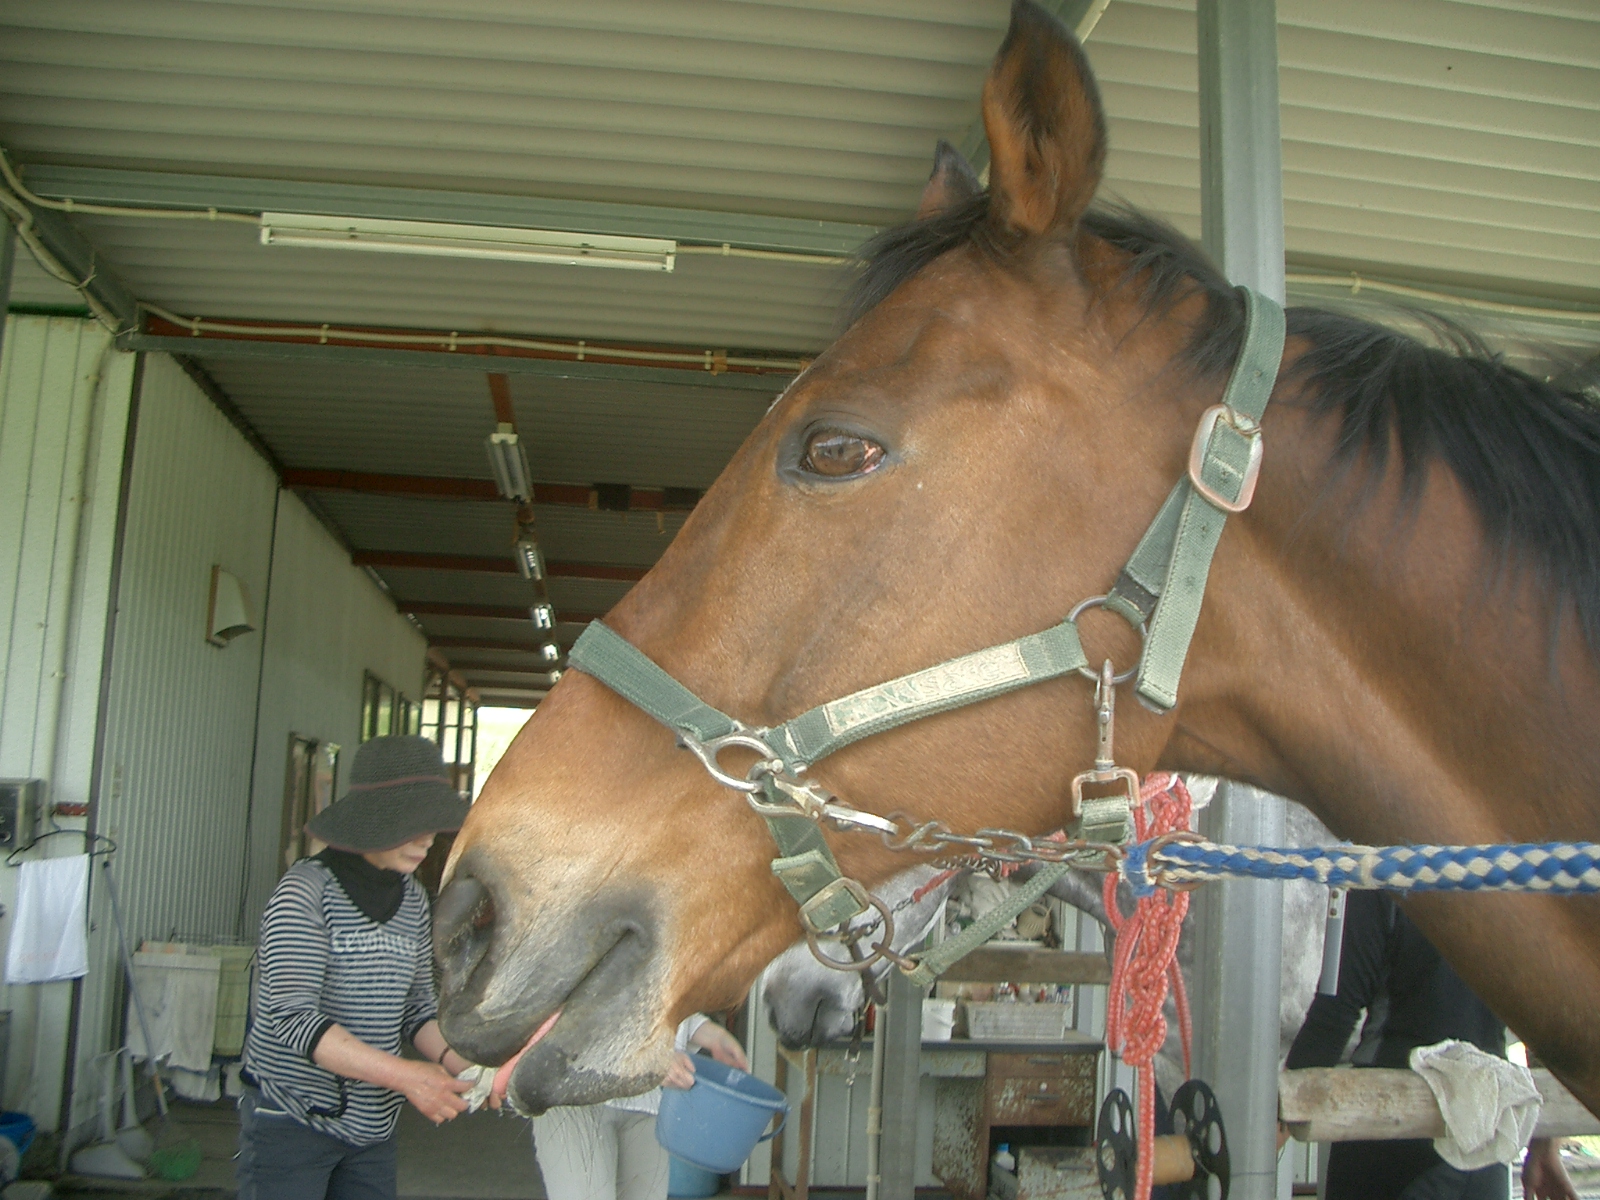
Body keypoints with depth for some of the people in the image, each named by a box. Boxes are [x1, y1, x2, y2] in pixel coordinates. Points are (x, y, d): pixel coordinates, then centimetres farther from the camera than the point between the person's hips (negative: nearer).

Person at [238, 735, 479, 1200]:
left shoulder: (413, 900, 4)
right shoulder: (306, 891, -15)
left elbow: (418, 1009, 9)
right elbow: (291, 1016, -23)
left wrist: (462, 1065, -11)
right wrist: (402, 1075, -29)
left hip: (373, 1130, 6)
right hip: (291, 1122, -6)